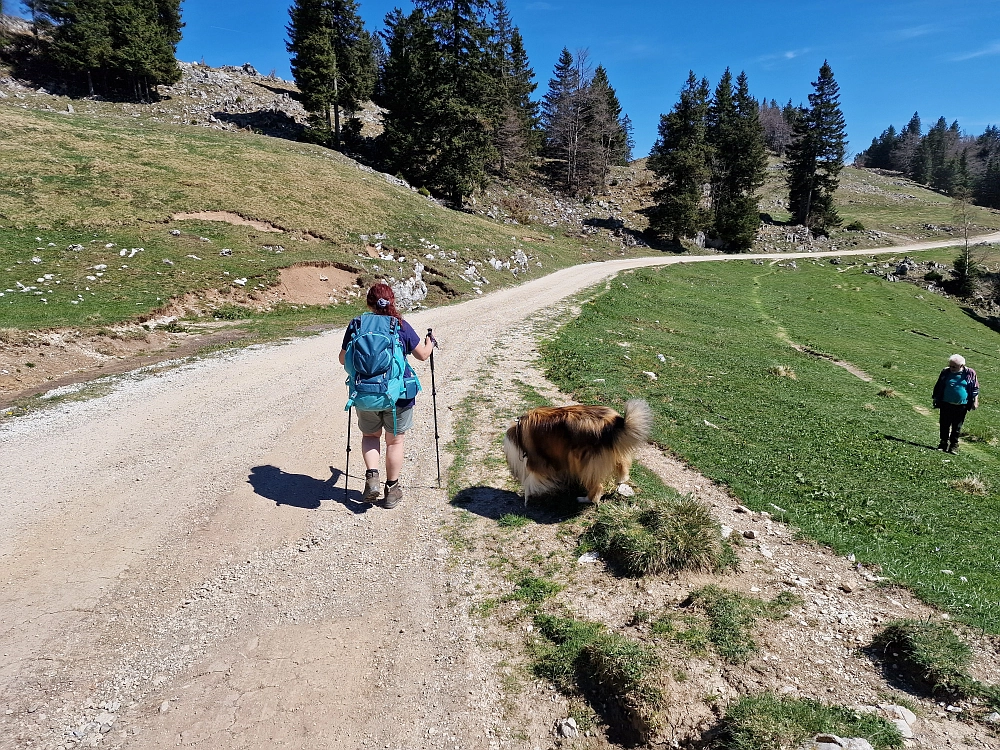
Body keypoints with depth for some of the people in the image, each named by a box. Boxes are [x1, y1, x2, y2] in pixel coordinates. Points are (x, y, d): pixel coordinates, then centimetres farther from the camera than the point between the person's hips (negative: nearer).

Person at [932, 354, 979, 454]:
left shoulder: (970, 373, -3)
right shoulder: (945, 372, 0)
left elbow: (975, 389, 4)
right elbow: (938, 386, 9)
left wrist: (975, 401, 1)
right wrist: (935, 398, 10)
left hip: (961, 406, -1)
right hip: (946, 404, 1)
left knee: (957, 427, 6)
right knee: (944, 425, 5)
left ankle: (954, 445, 14)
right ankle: (944, 443, 16)